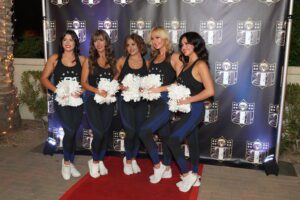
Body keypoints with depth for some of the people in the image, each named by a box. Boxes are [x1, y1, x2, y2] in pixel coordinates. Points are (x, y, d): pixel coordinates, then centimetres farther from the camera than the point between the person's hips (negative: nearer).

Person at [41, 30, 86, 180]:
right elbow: (44, 78, 2)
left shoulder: (81, 59, 4)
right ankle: (66, 161, 11)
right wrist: (56, 90, -12)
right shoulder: (55, 58, 2)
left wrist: (81, 90, -15)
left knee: (73, 133, 10)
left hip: (77, 101, 2)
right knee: (70, 131, -15)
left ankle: (71, 163, 29)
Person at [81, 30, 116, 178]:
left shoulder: (112, 60, 9)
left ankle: (100, 161, 25)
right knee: (99, 132, -11)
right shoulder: (89, 60, 1)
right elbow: (83, 82, -3)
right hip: (93, 100, -3)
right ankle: (95, 161, 12)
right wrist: (97, 91, -16)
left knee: (105, 132, 7)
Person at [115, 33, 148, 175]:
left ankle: (132, 158, 30)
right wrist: (120, 86, -15)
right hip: (125, 100, -2)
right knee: (131, 131, -11)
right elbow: (114, 80, 4)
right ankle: (128, 160, 14)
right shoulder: (122, 61, 2)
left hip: (141, 101, 2)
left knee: (139, 131, 5)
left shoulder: (147, 63, 4)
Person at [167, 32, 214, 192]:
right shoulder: (187, 64, 13)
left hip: (194, 110, -9)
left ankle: (187, 174, 3)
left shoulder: (200, 64, -12)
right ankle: (193, 176, 24)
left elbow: (210, 91, -20)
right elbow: (182, 86, 10)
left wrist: (188, 100, -17)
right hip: (186, 110, 9)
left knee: (172, 140, -12)